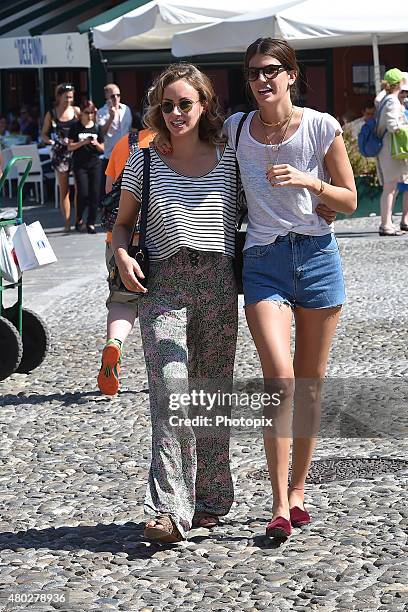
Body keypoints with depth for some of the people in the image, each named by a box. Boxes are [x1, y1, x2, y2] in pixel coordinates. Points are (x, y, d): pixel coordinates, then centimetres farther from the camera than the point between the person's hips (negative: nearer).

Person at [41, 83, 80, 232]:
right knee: (64, 189, 4)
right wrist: (50, 140, -13)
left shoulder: (76, 111, 4)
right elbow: (43, 135, 8)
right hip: (60, 154, 0)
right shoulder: (51, 114, 3)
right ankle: (67, 222, 6)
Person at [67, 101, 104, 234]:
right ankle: (79, 218, 12)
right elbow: (70, 147, -1)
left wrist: (96, 143, -9)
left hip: (95, 164, 3)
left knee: (95, 194, -4)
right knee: (83, 193, -12)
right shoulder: (76, 127, 2)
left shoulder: (97, 128, 9)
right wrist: (83, 142, -14)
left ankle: (91, 223, 6)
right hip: (80, 164, -2)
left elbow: (102, 149, 12)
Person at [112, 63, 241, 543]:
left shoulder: (228, 158, 7)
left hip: (218, 283, 2)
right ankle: (169, 509, -19)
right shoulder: (144, 160, 6)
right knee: (171, 392, -15)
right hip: (162, 285, -2)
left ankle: (209, 500, 20)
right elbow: (123, 221, 13)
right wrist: (122, 256, -7)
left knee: (213, 394, 7)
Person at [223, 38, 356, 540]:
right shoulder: (235, 129, 1)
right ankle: (280, 505, -13)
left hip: (318, 256, 1)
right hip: (263, 262, 0)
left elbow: (349, 201, 1)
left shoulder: (322, 127, -3)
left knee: (311, 381, 9)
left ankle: (297, 490, 23)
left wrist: (307, 180, -16)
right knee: (279, 378, -15)